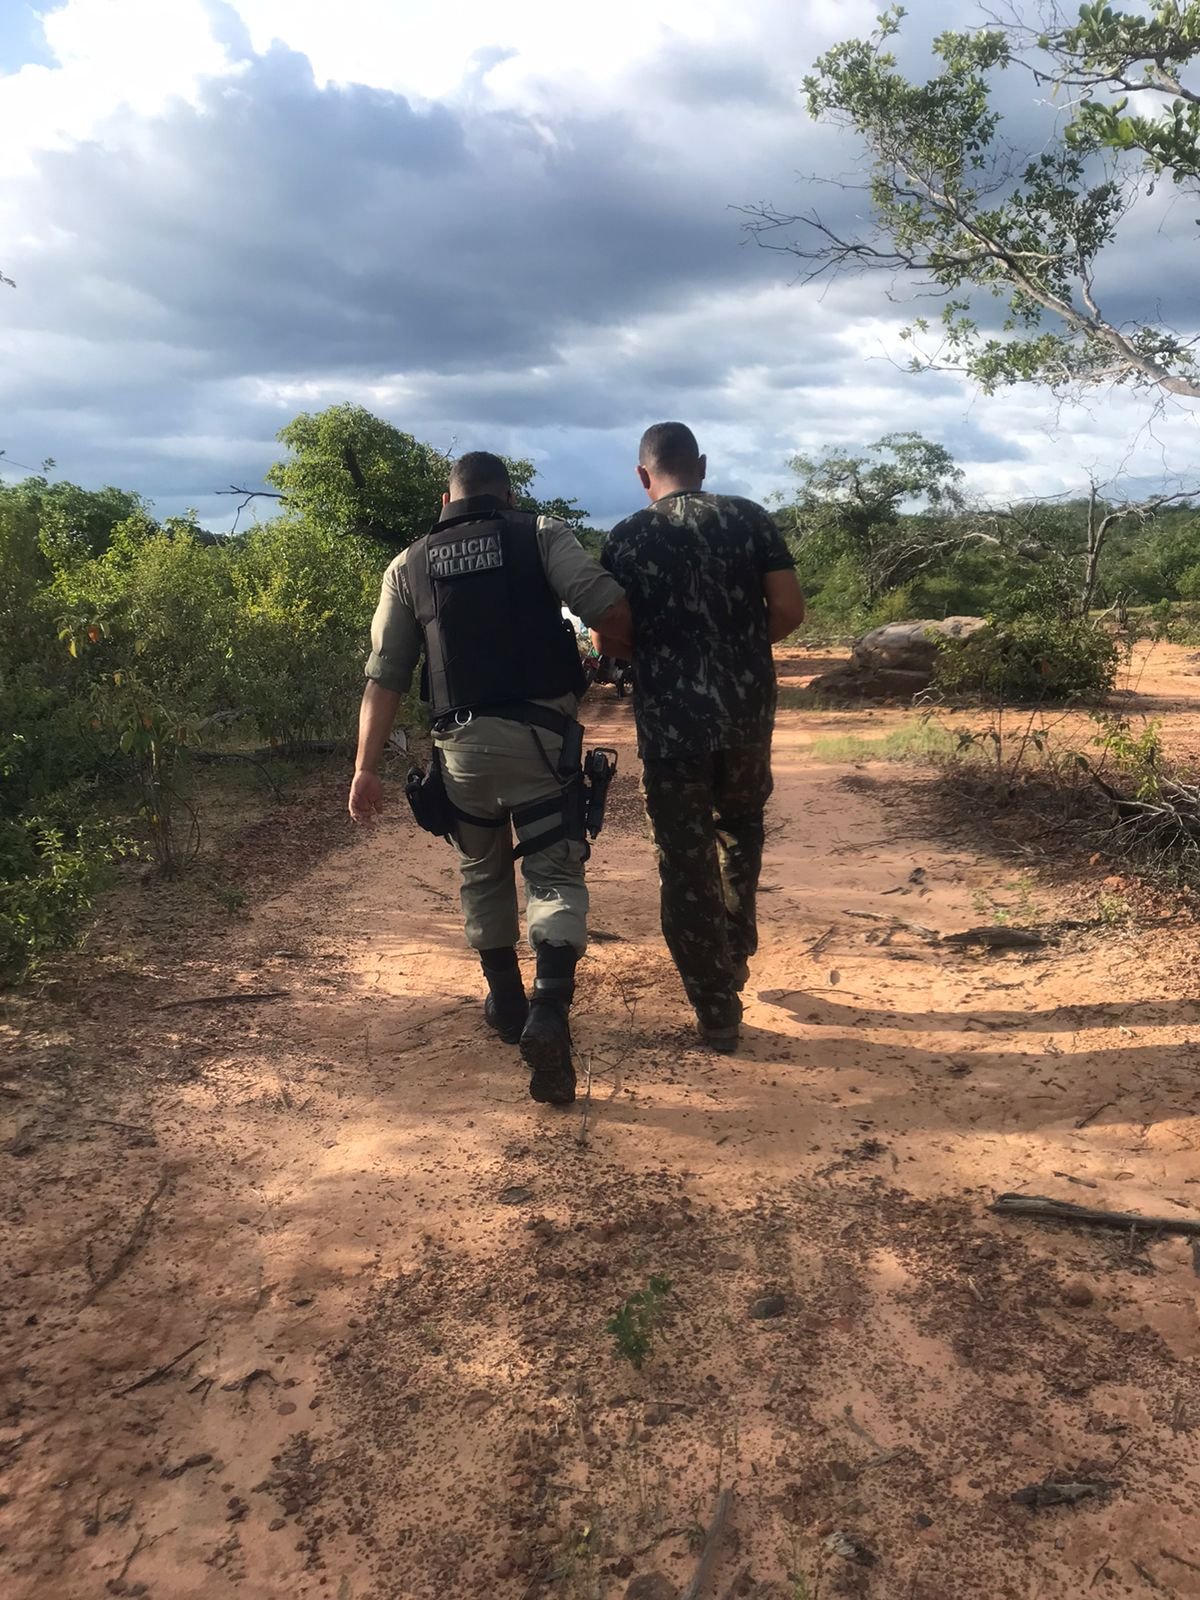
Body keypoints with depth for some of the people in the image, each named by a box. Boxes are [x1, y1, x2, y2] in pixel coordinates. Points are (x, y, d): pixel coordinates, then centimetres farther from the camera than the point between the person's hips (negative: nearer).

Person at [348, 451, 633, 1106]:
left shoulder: (409, 566, 12)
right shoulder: (541, 535, 4)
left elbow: (384, 677, 5)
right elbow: (609, 608, -9)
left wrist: (367, 766, 5)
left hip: (461, 743, 3)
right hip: (539, 734, -3)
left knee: (483, 872, 21)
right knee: (555, 872, 2)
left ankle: (507, 1003, 32)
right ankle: (549, 1011, -18)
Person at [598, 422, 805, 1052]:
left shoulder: (626, 539, -2)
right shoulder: (749, 518, 2)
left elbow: (609, 641, -3)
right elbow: (789, 610, -3)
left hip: (668, 721, -2)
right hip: (746, 712, 3)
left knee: (685, 862, 7)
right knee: (740, 828, 29)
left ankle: (717, 1011, 12)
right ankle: (736, 954, 35)